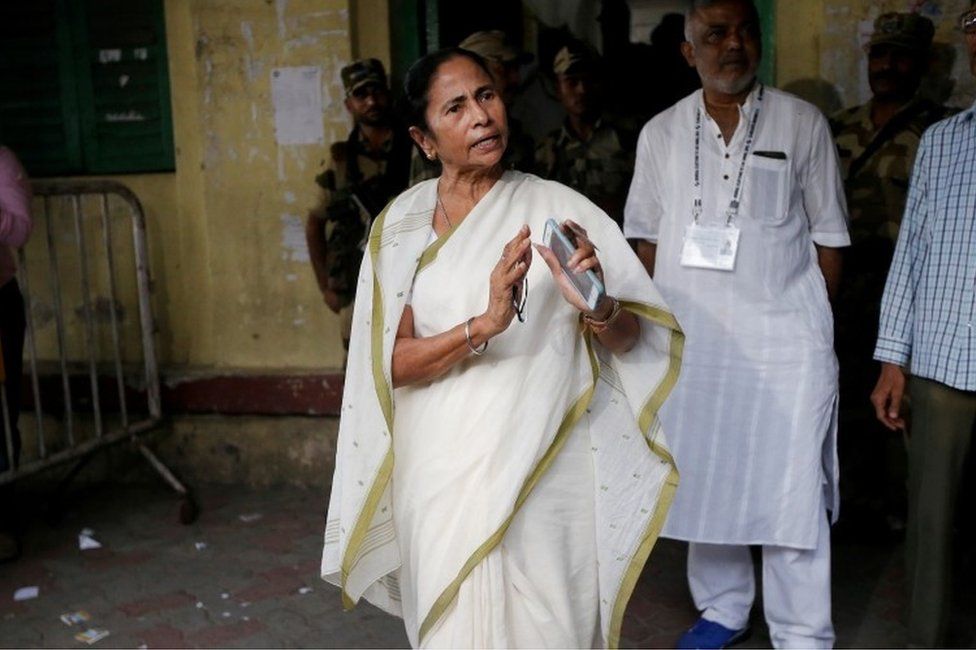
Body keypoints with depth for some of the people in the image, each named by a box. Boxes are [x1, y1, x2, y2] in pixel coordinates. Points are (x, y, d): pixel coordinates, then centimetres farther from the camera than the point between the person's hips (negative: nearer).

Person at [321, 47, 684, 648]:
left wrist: (596, 308, -25)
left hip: (545, 467, 0)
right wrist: (485, 323, -24)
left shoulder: (557, 208, -3)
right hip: (445, 469, 1)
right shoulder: (402, 225, 0)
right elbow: (392, 364, -8)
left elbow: (631, 338, -2)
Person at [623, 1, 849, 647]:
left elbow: (829, 237, 5)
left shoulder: (803, 123, 0)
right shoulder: (661, 133, 7)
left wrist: (811, 320, 0)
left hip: (784, 340, -2)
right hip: (689, 340, 3)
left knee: (791, 490, 0)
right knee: (703, 482, 12)